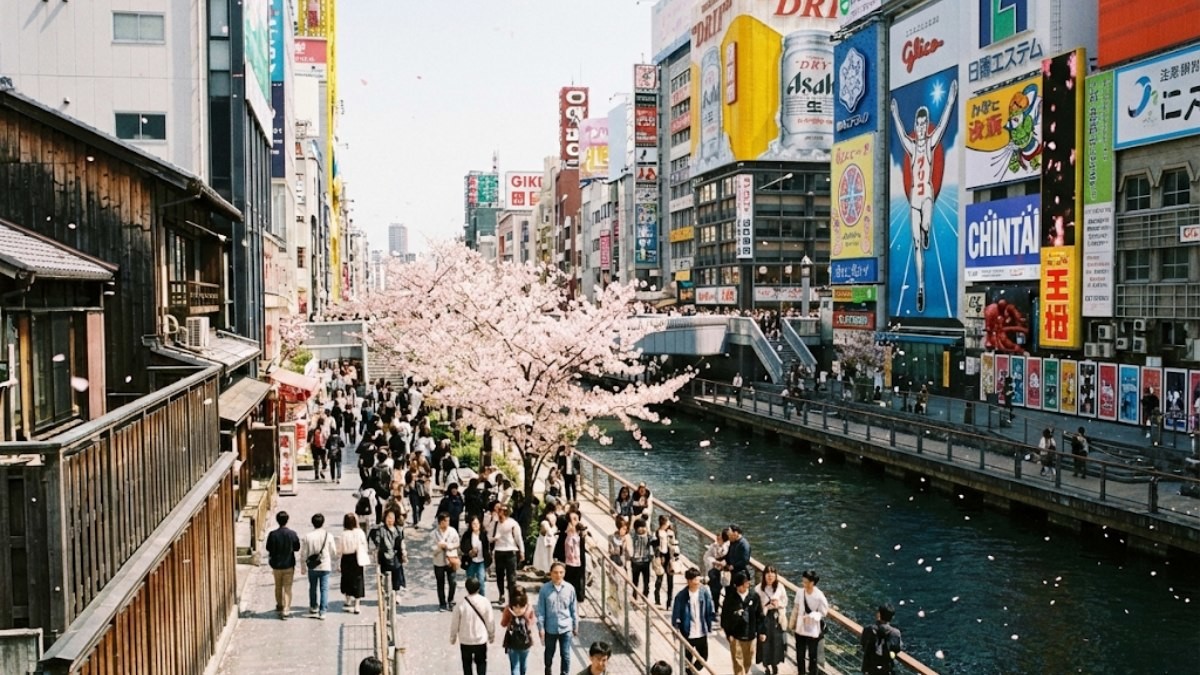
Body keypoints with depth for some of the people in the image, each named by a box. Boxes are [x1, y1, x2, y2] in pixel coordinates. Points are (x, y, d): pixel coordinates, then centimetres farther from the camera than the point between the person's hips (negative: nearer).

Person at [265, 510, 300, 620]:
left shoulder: (273, 534, -13)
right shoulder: (292, 534, -13)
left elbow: (268, 548, -4)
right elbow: (297, 548, -2)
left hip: (276, 565, 1)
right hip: (289, 565, -1)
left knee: (278, 586, 21)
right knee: (287, 588, 3)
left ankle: (279, 606, 38)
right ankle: (285, 610, -5)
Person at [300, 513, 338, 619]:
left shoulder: (307, 536, -9)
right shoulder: (328, 535, -9)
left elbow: (303, 554, -3)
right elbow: (334, 552, -2)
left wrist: (303, 566, 10)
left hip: (312, 567, 1)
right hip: (325, 566, -1)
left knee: (313, 588, 19)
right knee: (324, 589, 4)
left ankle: (313, 608, 33)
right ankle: (322, 612, 0)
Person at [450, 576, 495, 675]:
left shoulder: (461, 604, -18)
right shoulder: (485, 602, -15)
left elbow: (455, 623, -7)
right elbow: (490, 622, -6)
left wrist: (453, 637, 10)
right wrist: (492, 636, 11)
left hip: (465, 641, 0)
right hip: (481, 640, 0)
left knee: (467, 664, 18)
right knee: (481, 662, 19)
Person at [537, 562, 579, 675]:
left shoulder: (570, 588, -8)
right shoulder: (544, 588, -11)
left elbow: (574, 609, 1)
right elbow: (541, 610, -6)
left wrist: (575, 626, 5)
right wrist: (541, 627, -7)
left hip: (566, 628, 0)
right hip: (550, 628, 0)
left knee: (565, 655, 5)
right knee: (549, 653, 20)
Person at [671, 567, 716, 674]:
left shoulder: (704, 591, -10)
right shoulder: (681, 596, -19)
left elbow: (710, 610, 1)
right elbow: (675, 615, -12)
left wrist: (710, 626, 3)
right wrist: (676, 631, -11)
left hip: (702, 633, 4)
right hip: (687, 634, -4)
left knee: (703, 657, 18)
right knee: (687, 660, 12)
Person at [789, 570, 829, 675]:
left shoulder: (819, 596, -21)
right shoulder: (800, 592, -9)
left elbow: (823, 612, -11)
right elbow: (796, 608, 3)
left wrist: (812, 616, -27)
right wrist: (792, 623, 9)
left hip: (813, 630, -4)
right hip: (800, 628, 4)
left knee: (812, 655, 10)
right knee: (799, 654, 15)